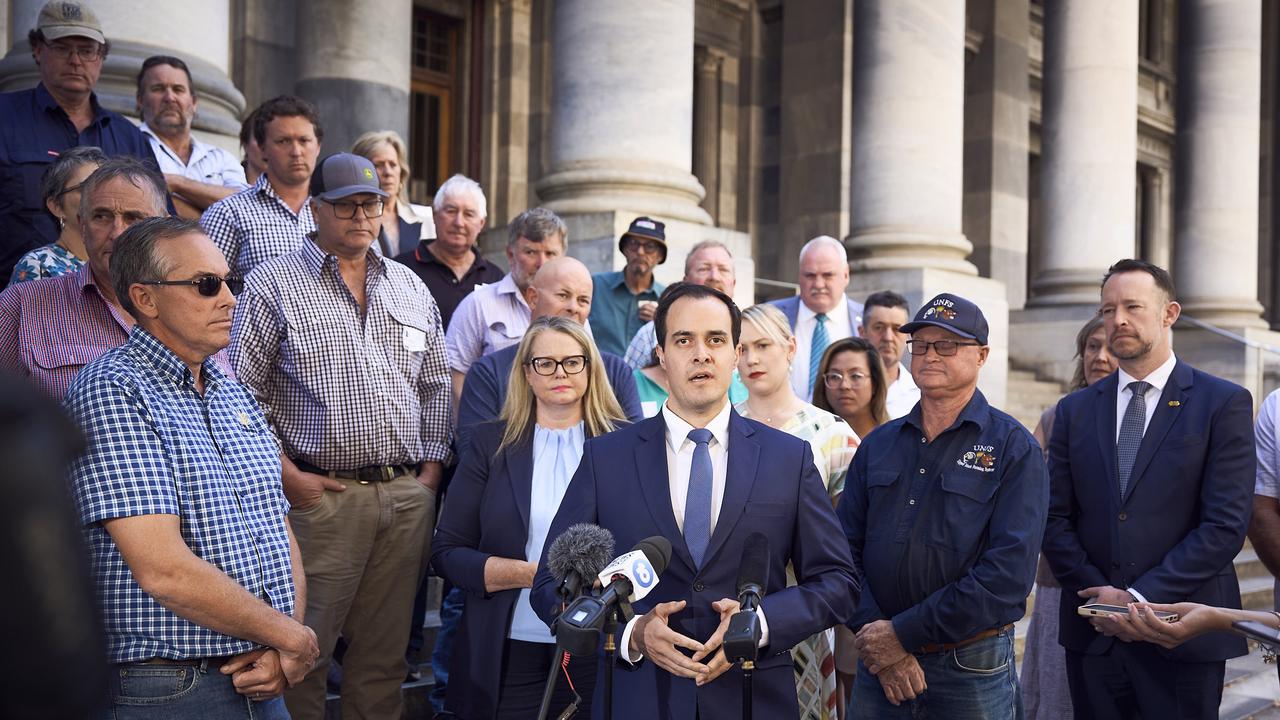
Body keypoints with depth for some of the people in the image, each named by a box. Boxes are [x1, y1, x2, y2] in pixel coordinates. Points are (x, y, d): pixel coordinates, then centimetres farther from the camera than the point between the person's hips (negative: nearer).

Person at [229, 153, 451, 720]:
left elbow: (435, 386, 19)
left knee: (383, 651, 12)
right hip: (321, 496, -4)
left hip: (407, 497, 5)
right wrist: (286, 474, -9)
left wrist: (432, 467, 10)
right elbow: (241, 391, -5)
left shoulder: (410, 288, 15)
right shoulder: (274, 285, -1)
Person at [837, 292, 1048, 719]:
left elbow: (1009, 573, -16)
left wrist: (904, 634, -16)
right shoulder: (877, 446, 7)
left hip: (972, 667, -3)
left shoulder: (1014, 448, -6)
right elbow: (846, 551, 2)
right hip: (878, 662, 3)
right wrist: (874, 639, -13)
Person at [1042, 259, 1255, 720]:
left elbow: (1226, 526, -10)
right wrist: (1099, 593, -9)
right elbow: (1056, 519, 5)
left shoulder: (1225, 403, -2)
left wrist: (1140, 597, -14)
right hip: (1093, 634, 3)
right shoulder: (1075, 410, 9)